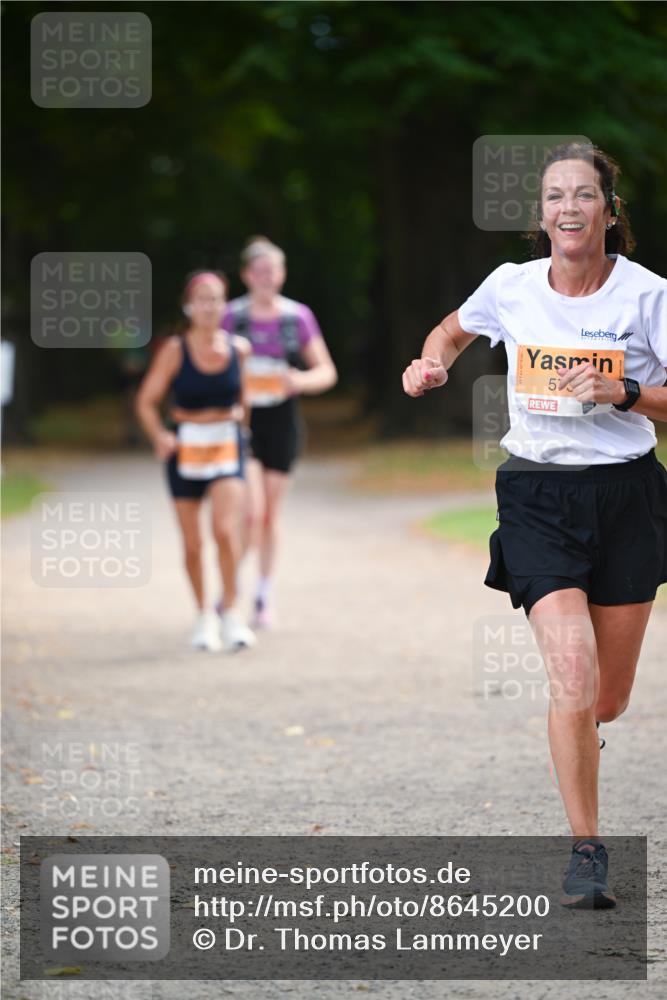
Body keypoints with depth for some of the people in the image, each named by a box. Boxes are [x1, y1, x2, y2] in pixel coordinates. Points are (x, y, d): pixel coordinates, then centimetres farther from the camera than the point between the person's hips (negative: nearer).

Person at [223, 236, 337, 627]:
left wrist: (302, 381, -19)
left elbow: (327, 372, 2)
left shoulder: (298, 317, 0)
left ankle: (265, 595, 24)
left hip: (282, 419, 2)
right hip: (242, 420, -2)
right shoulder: (232, 316, -2)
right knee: (252, 512, -15)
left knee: (271, 515, 9)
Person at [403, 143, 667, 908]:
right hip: (537, 498, 0)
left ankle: (576, 735, 48)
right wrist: (431, 365, 1)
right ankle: (586, 851, -6)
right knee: (573, 674, -18)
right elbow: (454, 329, 21)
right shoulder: (511, 287, -1)